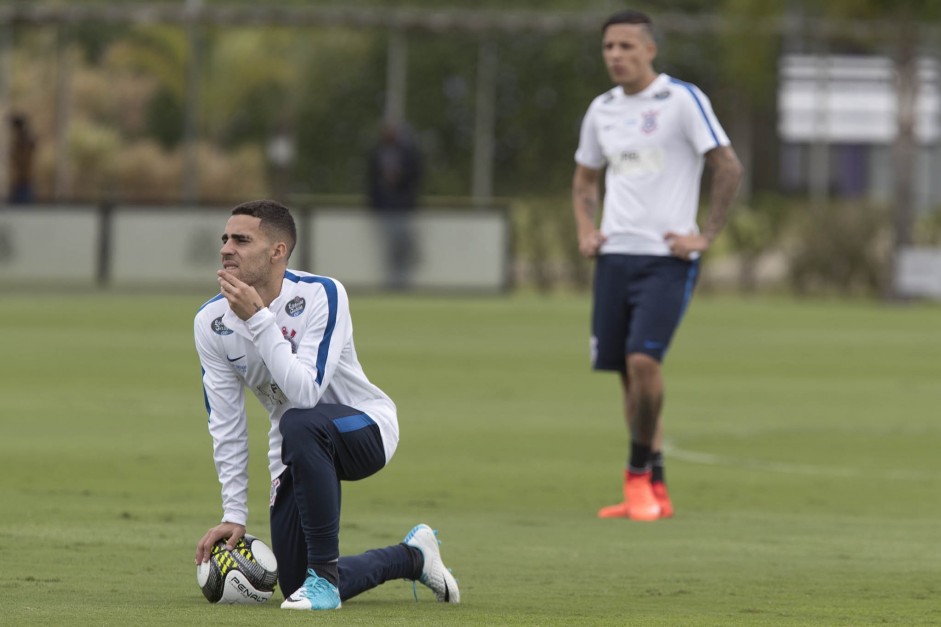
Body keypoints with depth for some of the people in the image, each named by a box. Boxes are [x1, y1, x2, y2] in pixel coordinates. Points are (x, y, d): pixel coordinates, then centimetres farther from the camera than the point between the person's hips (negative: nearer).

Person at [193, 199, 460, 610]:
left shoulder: (320, 295, -24)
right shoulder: (212, 322, -11)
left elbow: (306, 392, -35)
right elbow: (225, 425, -6)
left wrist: (257, 319, -37)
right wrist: (234, 514, -9)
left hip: (366, 426, -6)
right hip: (300, 450, 6)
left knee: (299, 424, -40)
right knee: (296, 585, 1)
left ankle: (324, 575, -28)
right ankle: (412, 557, 28)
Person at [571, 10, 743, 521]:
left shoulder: (681, 100, -6)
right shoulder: (602, 110, 12)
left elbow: (728, 168, -6)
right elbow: (585, 179, 26)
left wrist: (705, 236, -10)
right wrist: (585, 231, 9)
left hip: (667, 256, -6)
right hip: (615, 255, 6)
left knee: (643, 359, -20)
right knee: (629, 372, 6)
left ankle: (638, 476, -4)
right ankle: (654, 492, 15)